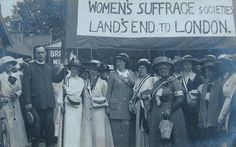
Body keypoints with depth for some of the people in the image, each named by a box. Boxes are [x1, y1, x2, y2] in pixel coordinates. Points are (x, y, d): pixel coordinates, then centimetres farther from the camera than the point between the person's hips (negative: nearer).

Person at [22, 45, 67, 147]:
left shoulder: (49, 67, 15)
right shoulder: (29, 68, -1)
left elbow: (57, 79, 16)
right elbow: (26, 86, -6)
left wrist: (64, 69, 2)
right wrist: (28, 102, -14)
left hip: (49, 103, 4)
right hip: (36, 103, -4)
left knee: (49, 126, 9)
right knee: (37, 127, 4)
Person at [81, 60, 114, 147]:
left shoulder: (103, 83, 2)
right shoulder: (86, 83, 12)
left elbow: (105, 97, 5)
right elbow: (84, 97, 16)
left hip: (99, 113, -3)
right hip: (87, 113, 3)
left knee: (99, 135, -3)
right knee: (87, 134, 0)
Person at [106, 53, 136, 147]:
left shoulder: (131, 74, 12)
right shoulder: (113, 74, 6)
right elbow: (109, 91, 5)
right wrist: (107, 106, 1)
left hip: (128, 106, 2)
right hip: (116, 107, -2)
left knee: (127, 131, -1)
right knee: (117, 131, -5)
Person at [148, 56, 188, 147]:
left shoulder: (174, 82, -3)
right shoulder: (157, 83, 16)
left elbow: (180, 99, -12)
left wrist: (170, 110, -16)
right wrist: (150, 114, 16)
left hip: (171, 117, -6)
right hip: (156, 119, 6)